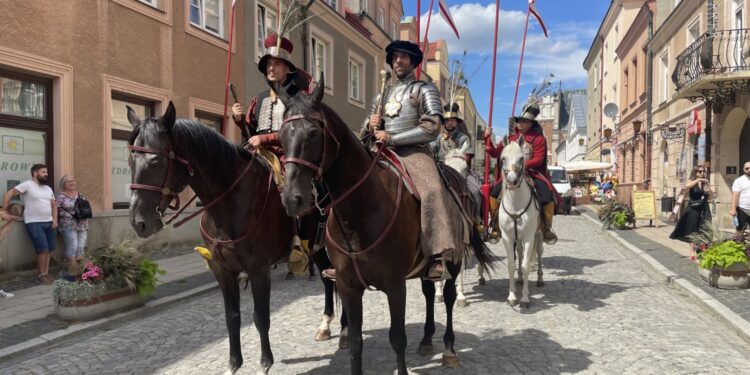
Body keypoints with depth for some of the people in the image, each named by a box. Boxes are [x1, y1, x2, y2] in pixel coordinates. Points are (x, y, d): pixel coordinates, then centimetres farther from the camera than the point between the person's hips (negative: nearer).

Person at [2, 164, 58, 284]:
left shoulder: (48, 189, 16)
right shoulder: (27, 185, -7)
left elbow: (54, 205, 19)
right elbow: (9, 194, -10)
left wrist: (55, 219, 8)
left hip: (48, 222, 7)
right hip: (34, 223, -7)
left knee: (48, 250, 6)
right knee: (43, 249, -12)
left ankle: (45, 274, 13)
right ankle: (40, 276, -2)